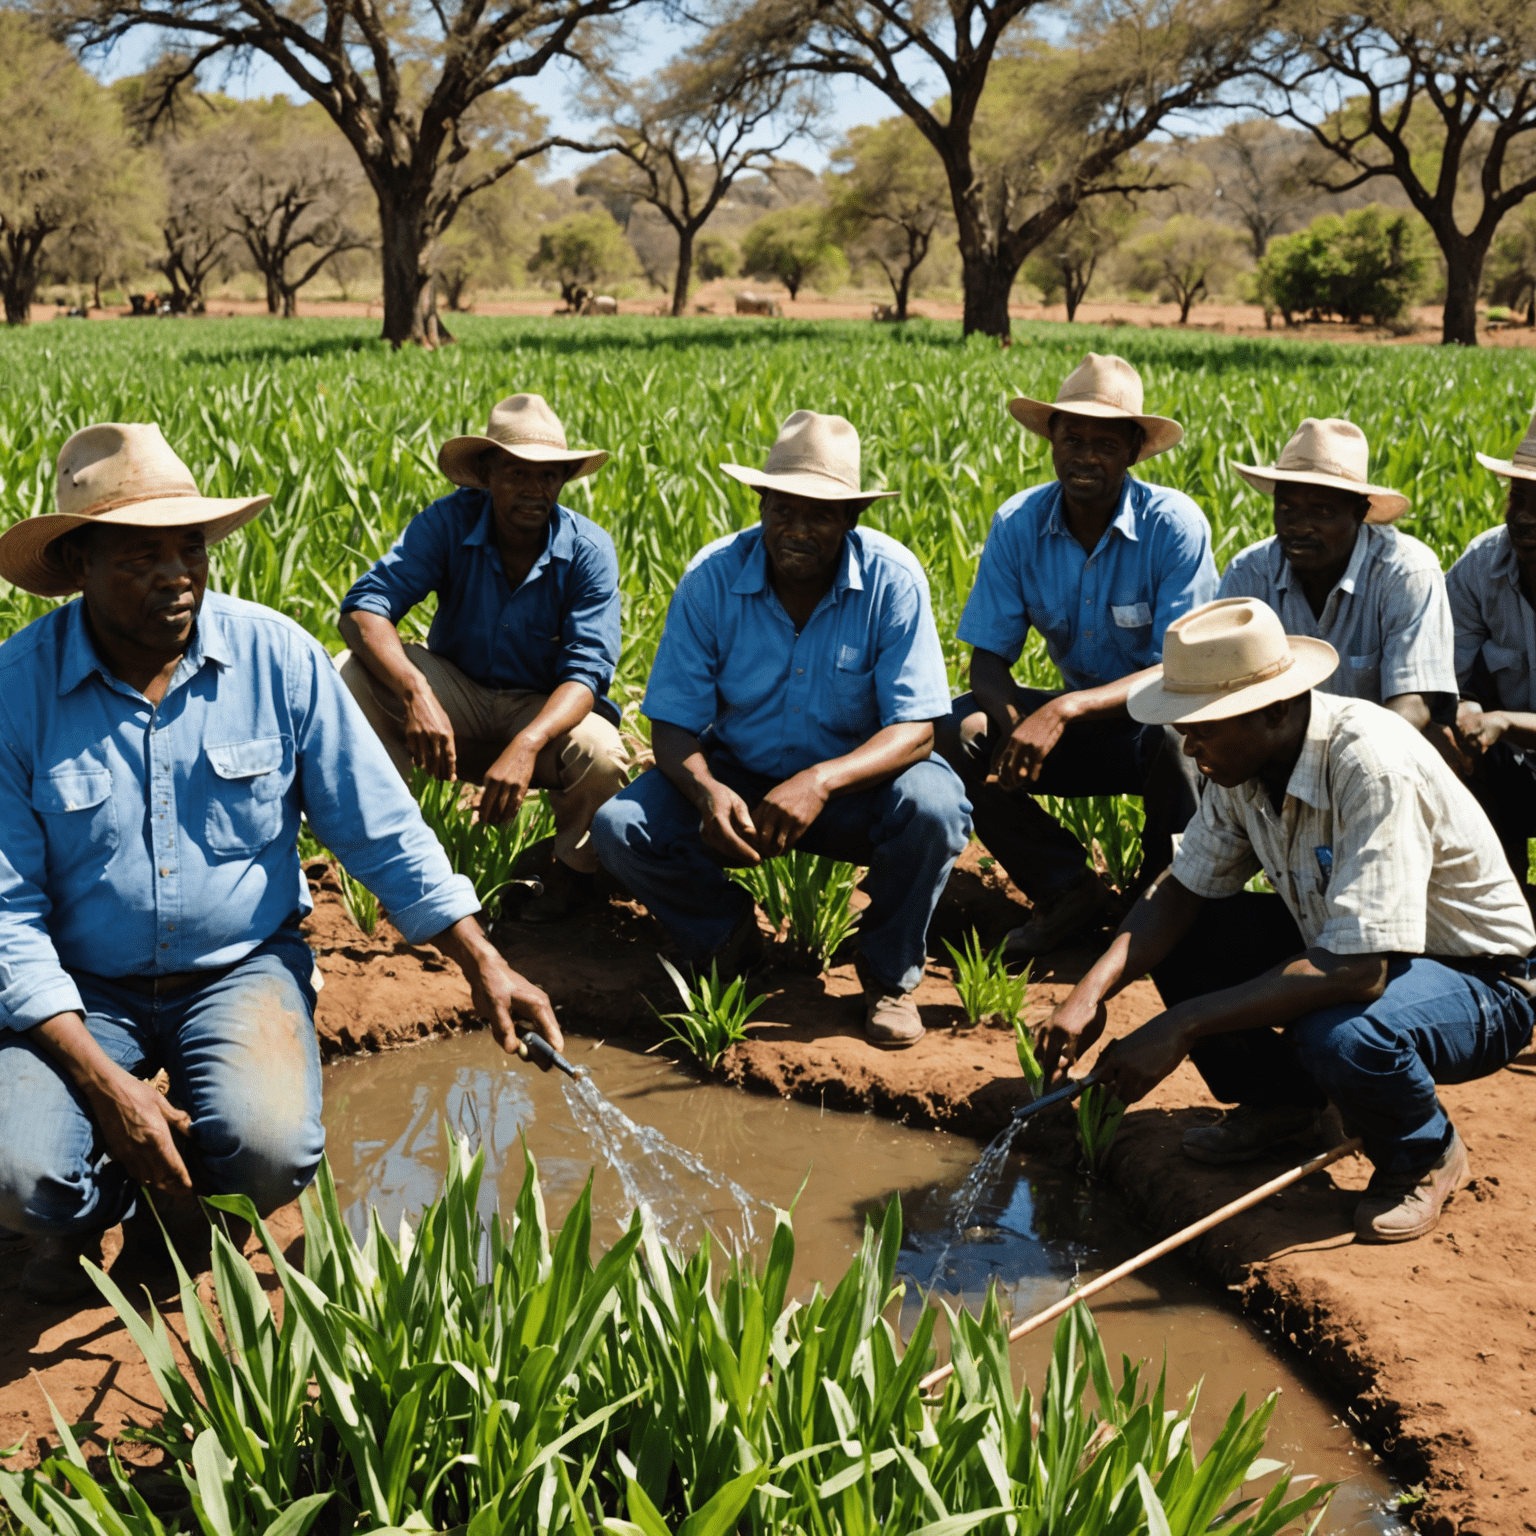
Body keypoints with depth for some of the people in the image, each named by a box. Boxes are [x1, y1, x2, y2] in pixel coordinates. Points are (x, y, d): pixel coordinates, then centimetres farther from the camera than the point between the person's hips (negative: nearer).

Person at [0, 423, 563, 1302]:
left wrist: (484, 966, -7)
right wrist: (102, 1080, -21)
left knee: (269, 1152, -29)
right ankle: (94, 1210, 12)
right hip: (82, 988, 0)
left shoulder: (276, 656, -9)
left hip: (242, 967, 1)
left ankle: (192, 1202, 11)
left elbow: (382, 831, -1)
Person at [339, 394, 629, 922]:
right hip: (456, 699, 2)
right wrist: (417, 694, -45)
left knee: (601, 757, -36)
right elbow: (365, 607, -26)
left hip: (546, 712, -2)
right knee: (353, 672, -25)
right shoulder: (449, 523, -15)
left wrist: (526, 746, -45)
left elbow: (585, 672, -25)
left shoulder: (588, 551, -17)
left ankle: (571, 864, 0)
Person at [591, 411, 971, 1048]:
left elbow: (915, 730, -22)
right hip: (738, 779, 2)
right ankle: (726, 931, 8)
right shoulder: (711, 577, -14)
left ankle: (890, 973, -5)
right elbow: (673, 726, -13)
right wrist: (707, 792, -36)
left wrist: (822, 782, -41)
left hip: (856, 779, -1)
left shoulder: (892, 580, -18)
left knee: (933, 806, -34)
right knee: (619, 827, -24)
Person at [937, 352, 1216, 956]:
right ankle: (1069, 889, -6)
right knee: (949, 732, -19)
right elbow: (988, 660, -7)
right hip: (1078, 724, 4)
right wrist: (1015, 718, -32)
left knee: (1178, 733, -39)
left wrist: (1065, 709, -38)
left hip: (1159, 724, -4)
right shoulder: (1017, 525, -9)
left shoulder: (1174, 526, -20)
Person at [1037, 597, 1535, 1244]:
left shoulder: (1373, 766, -34)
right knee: (1169, 936, -7)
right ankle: (1278, 1101, 15)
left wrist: (1180, 1027, -36)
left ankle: (1426, 1156, -3)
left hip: (1478, 981, -7)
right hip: (1347, 946, 7)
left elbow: (1357, 971, -38)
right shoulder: (1242, 756, -9)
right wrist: (1092, 992, -17)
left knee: (1338, 1035, -37)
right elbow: (1183, 889, 0)